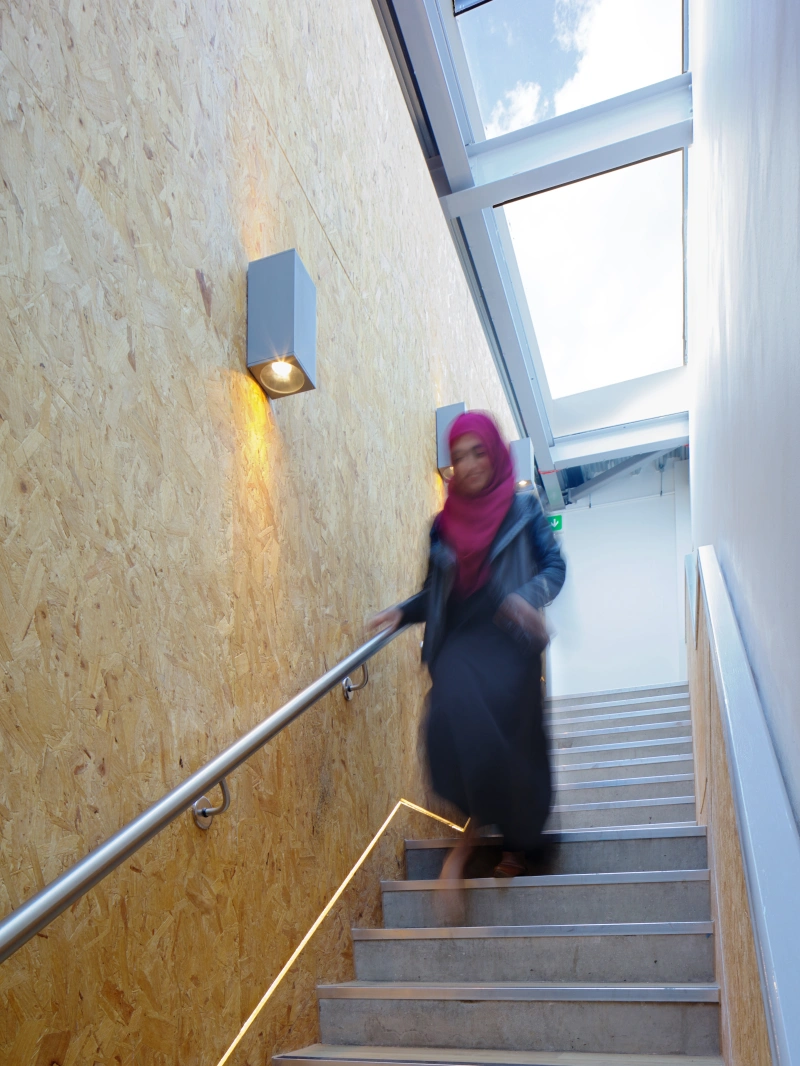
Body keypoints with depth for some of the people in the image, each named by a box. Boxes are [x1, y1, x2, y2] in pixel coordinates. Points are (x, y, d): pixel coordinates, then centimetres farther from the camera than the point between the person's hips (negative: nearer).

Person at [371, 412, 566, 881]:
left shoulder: (523, 508, 7)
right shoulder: (444, 524, 14)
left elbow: (555, 565, 3)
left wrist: (530, 595, -17)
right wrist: (402, 611, -1)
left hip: (509, 639, -3)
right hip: (460, 640, 3)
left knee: (505, 732, -18)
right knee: (456, 712, -21)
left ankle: (518, 843, 5)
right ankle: (474, 820, 3)